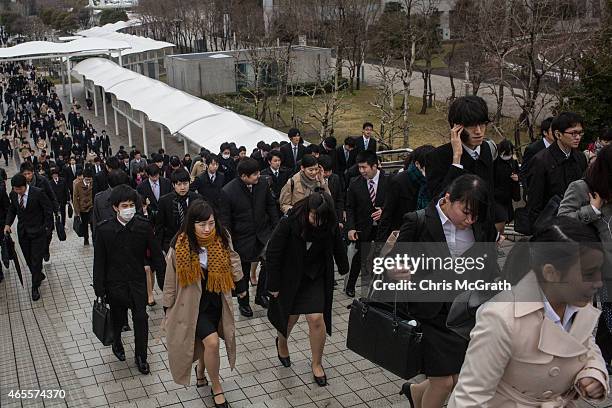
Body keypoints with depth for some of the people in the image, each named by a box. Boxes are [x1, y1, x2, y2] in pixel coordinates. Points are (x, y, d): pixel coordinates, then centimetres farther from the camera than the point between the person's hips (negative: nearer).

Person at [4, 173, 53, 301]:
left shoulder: (38, 193, -19)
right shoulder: (13, 194, -3)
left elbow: (49, 210, -11)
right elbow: (11, 210, 13)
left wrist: (47, 227, -9)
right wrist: (8, 224, -1)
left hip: (38, 232, -5)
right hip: (22, 232, 5)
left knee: (36, 259, -2)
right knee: (28, 259, 13)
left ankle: (35, 287, 10)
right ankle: (39, 276, 37)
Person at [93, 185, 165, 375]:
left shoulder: (144, 226, -13)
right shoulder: (104, 229, -15)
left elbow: (156, 254, -5)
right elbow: (99, 261, -8)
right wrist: (99, 290, -6)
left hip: (138, 281, 0)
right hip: (115, 282, 0)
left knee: (141, 318, 1)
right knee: (117, 318, 17)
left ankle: (141, 356, 20)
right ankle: (116, 342, 48)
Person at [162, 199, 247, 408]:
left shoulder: (222, 240, -14)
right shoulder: (180, 247, -20)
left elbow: (233, 264, 6)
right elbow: (171, 281, -8)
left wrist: (241, 287, 15)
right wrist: (168, 311, 0)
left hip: (217, 302, 3)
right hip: (192, 304, -3)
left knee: (206, 342, 17)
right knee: (212, 342, -16)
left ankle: (201, 371, 51)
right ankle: (216, 388, 7)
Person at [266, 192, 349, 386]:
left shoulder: (330, 227, -15)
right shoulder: (288, 224, -25)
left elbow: (338, 248, 4)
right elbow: (272, 253, -17)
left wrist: (343, 268, 19)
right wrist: (273, 285, -12)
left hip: (315, 279, 2)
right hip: (290, 278, -1)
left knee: (317, 319, -7)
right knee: (289, 317, 13)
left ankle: (317, 363, 15)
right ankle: (281, 342, 49)